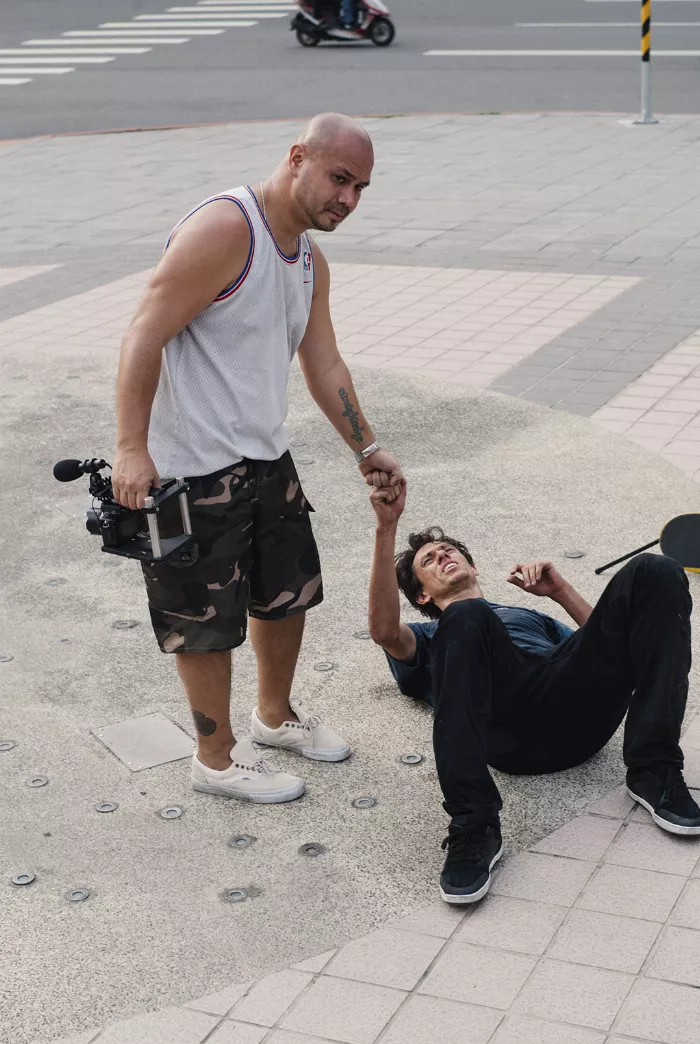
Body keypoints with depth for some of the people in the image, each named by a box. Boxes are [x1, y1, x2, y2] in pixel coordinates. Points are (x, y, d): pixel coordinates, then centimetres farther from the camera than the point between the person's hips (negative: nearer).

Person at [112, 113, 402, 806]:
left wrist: (366, 449, 20)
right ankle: (217, 759, 23)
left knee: (289, 591, 22)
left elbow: (324, 366, 19)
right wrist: (132, 449, -27)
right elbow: (145, 337, -24)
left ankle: (276, 715, 44)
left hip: (265, 458, 10)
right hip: (193, 469, -9)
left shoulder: (310, 262, 10)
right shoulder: (225, 229, -20)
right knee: (208, 619, 4)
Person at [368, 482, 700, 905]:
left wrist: (559, 590, 18)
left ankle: (655, 772, -22)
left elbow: (611, 644, 29)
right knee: (467, 615, -35)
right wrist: (387, 527, 0)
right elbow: (385, 630, 9)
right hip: (509, 728, -3)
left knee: (656, 573, -16)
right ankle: (474, 827, -42)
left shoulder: (532, 617, 46)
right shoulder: (426, 638, 36)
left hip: (580, 711, 3)